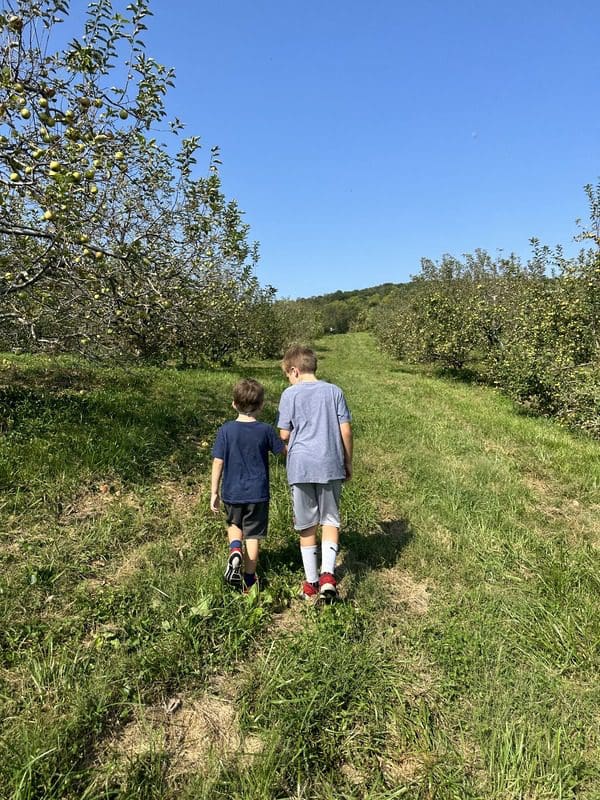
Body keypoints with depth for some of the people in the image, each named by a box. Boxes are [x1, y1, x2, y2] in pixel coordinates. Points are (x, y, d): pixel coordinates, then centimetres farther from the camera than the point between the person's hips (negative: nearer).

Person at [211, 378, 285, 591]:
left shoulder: (225, 430, -9)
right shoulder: (266, 430, -9)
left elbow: (218, 463, -8)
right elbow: (283, 450, 6)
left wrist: (214, 492, 1)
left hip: (231, 492, 1)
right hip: (257, 493, -1)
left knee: (234, 524, 27)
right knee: (253, 535, 10)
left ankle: (235, 550, 1)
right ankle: (249, 580, 18)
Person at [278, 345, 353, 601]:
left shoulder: (290, 394, -3)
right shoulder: (334, 391, 3)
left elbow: (284, 435, -2)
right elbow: (346, 431, 2)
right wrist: (348, 463, 13)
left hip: (301, 467, -1)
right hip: (330, 465, 2)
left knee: (306, 526, 11)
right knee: (330, 520, 12)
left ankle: (311, 582, 21)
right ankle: (328, 575, -3)